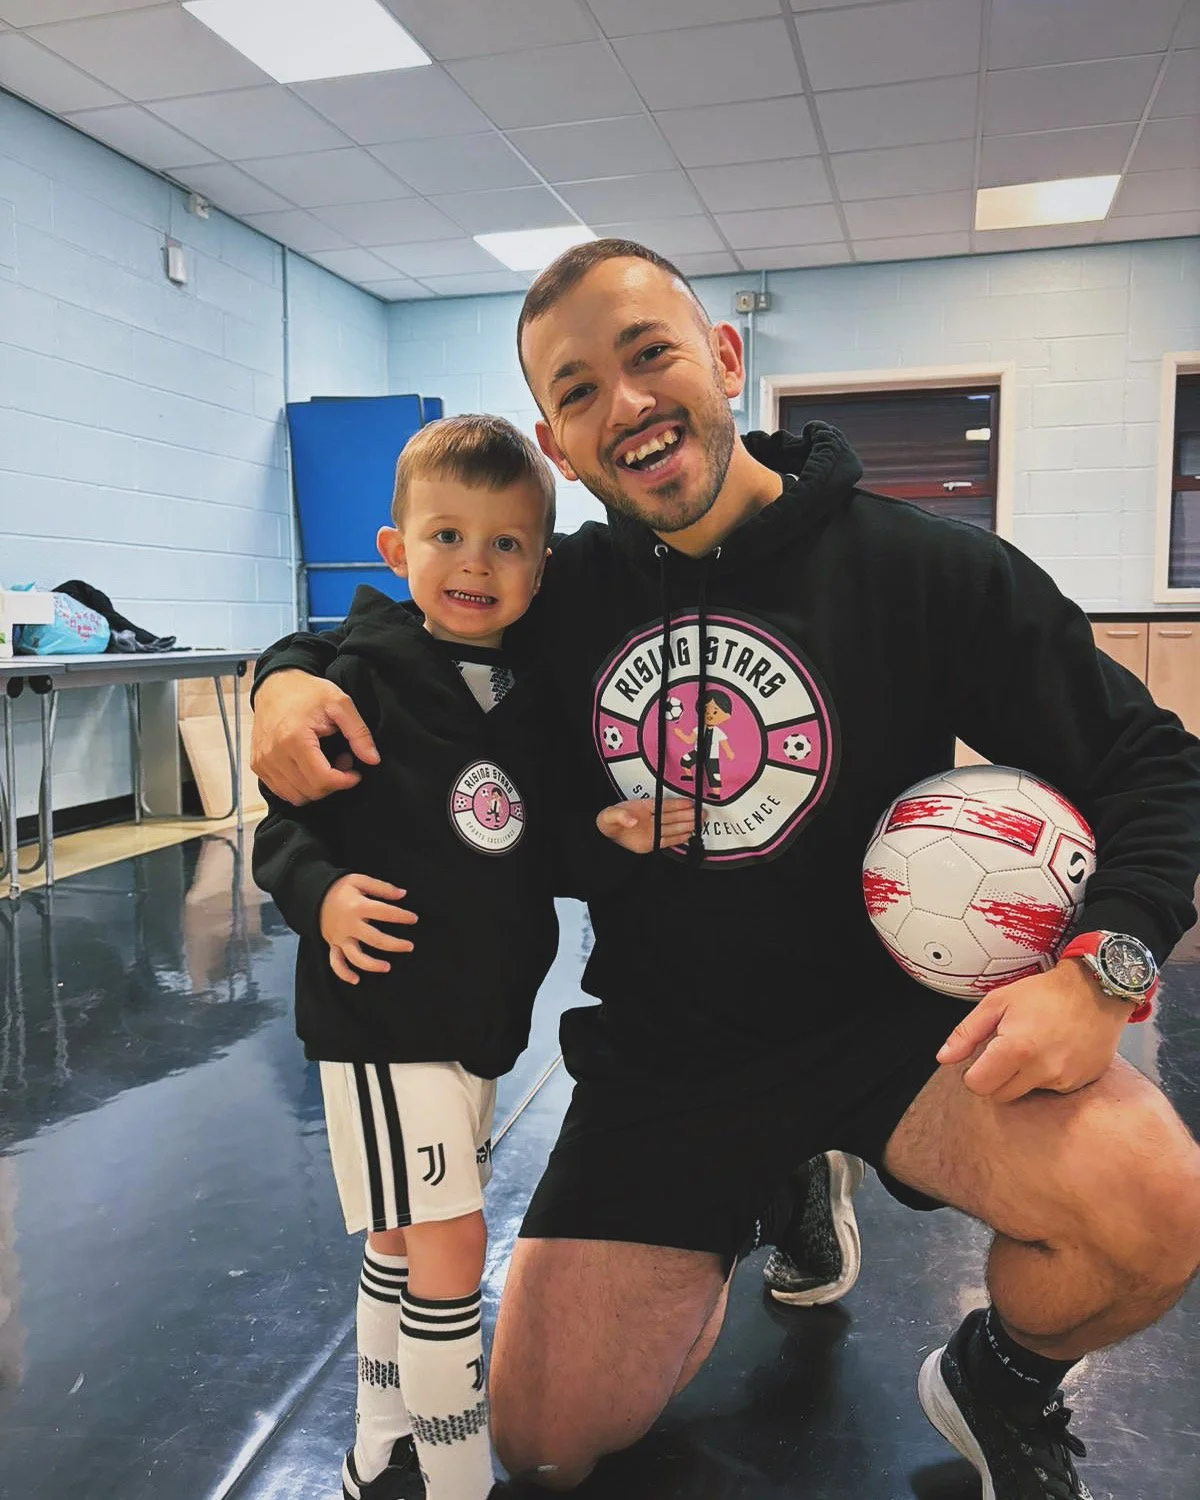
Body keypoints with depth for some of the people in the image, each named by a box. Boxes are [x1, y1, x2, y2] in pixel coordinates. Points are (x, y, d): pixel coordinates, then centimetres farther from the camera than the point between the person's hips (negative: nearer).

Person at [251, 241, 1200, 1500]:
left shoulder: (927, 570, -12)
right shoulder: (559, 595, -4)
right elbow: (363, 644, 10)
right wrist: (289, 678, -14)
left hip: (889, 1015, -2)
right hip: (661, 1052, 3)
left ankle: (1004, 1382, 7)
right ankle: (745, 1221, 35)